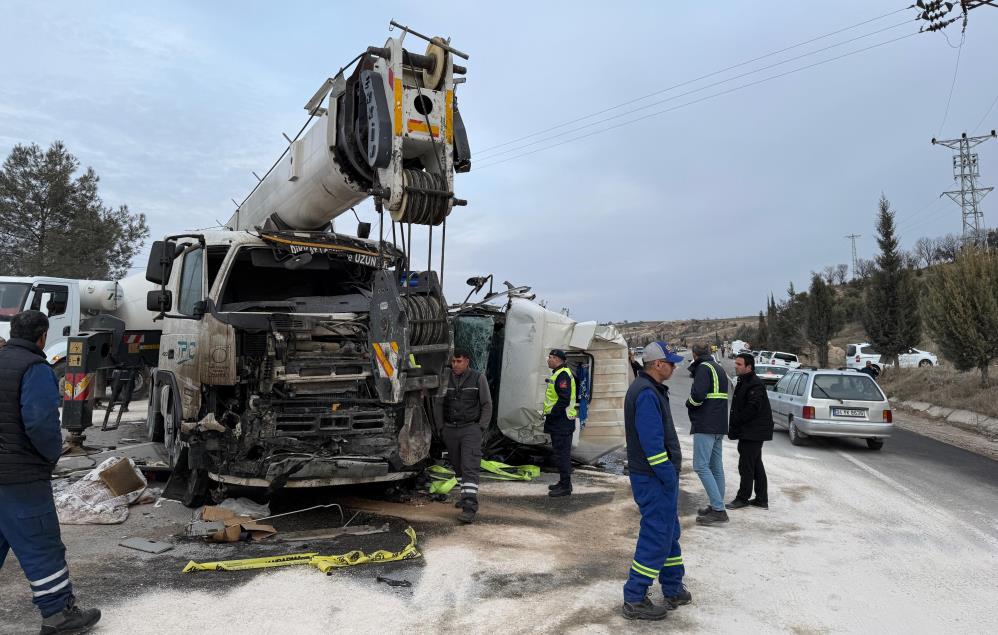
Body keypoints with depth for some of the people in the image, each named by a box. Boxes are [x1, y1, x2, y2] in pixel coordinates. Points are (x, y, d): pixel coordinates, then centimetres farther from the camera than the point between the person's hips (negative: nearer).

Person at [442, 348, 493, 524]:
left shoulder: (478, 378, -5)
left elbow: (487, 405, 0)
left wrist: (481, 428, -7)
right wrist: (441, 427, 6)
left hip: (471, 428, -4)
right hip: (450, 429, 4)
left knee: (470, 468, -13)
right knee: (458, 466, 16)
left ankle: (469, 508, -17)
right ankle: (466, 494, 36)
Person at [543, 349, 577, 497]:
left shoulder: (563, 375, -17)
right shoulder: (558, 374, 17)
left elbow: (564, 400, -25)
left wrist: (551, 413, -18)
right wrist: (549, 414, 17)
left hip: (562, 423, -11)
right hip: (559, 422, 11)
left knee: (562, 454, -6)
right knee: (562, 453, 16)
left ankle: (565, 486, -1)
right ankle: (563, 482, 25)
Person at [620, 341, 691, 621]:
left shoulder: (650, 389, 14)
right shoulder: (646, 393, -20)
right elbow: (652, 443, -25)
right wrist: (669, 477, -18)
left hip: (661, 476, 11)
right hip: (654, 479, -11)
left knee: (669, 532, 19)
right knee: (656, 537, -3)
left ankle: (673, 590, 32)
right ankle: (634, 600, 6)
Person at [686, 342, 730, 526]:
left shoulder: (704, 368, -11)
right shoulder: (719, 368, 19)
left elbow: (697, 395, -22)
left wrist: (689, 403, -3)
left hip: (705, 426, -10)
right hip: (719, 425, 10)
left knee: (701, 466, -9)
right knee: (716, 466, 12)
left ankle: (718, 509, -12)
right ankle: (716, 506, 18)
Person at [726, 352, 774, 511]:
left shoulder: (755, 385, -18)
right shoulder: (743, 382, 16)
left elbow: (751, 409, -24)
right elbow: (738, 407, 19)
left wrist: (735, 424, -16)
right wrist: (734, 427, 11)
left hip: (753, 432, -11)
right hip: (749, 432, 11)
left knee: (746, 465, -4)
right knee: (756, 465, 14)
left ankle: (742, 498, 5)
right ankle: (762, 499, 22)